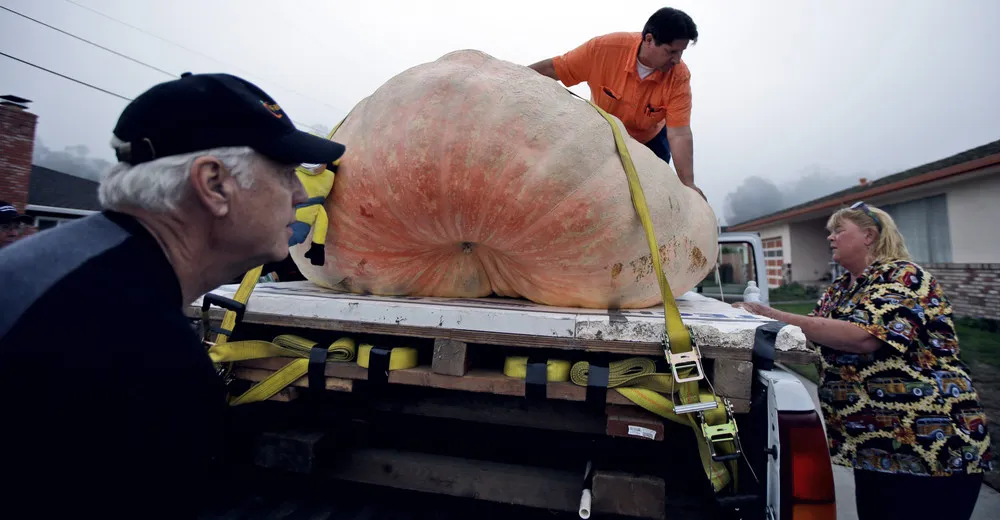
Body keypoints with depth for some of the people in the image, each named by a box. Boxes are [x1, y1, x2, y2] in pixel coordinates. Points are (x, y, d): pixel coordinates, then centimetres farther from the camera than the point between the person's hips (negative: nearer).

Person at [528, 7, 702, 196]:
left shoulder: (679, 76, -28)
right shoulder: (604, 48, -31)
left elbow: (680, 134, -31)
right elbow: (552, 69, -21)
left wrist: (688, 184, -39)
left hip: (649, 142, 1)